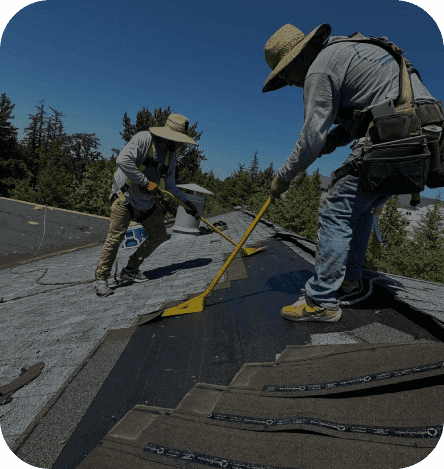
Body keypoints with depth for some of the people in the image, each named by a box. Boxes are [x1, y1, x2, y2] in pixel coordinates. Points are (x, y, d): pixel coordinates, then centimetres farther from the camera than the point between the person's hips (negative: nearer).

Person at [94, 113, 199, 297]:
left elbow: (170, 186, 19)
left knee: (159, 235, 6)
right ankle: (101, 279, 3)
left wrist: (185, 201, 17)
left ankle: (130, 270, 18)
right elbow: (123, 160, -29)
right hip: (125, 197, -8)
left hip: (146, 203, 8)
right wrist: (145, 182, -26)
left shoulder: (170, 157, 8)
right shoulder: (144, 139, -15)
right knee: (116, 237, -13)